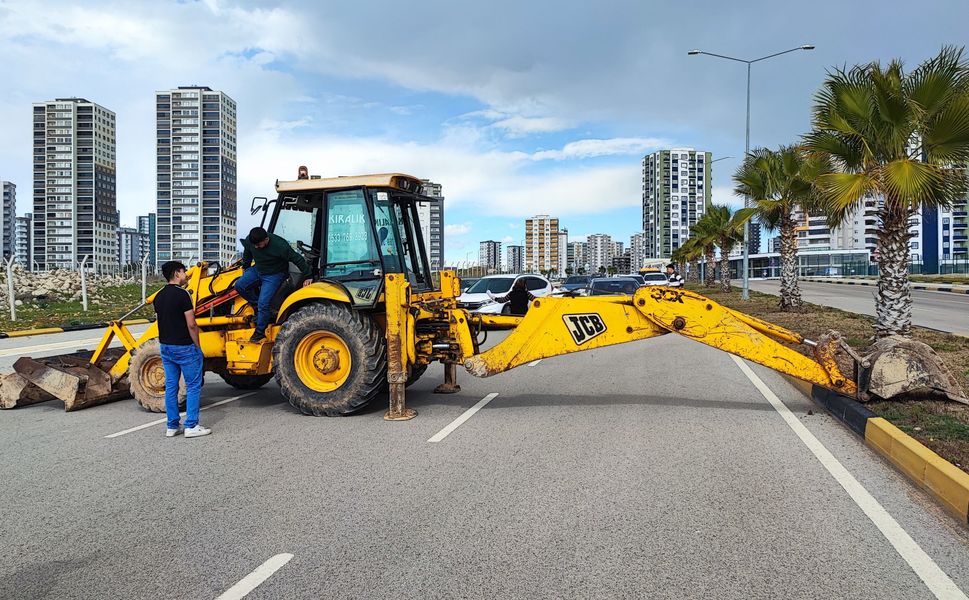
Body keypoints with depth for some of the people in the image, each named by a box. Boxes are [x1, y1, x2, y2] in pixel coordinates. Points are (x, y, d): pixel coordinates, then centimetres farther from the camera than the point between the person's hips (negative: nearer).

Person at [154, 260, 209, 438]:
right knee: (193, 387, 1)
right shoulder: (182, 294, -15)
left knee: (171, 387, 11)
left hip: (165, 347, 8)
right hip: (184, 347, -8)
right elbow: (191, 325, -18)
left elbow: (162, 321, 13)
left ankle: (172, 426, 15)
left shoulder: (159, 296, 9)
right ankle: (191, 426, 1)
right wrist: (198, 346, -9)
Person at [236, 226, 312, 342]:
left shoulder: (280, 246, -31)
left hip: (274, 275, -6)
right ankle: (257, 306, 9)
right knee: (240, 285, -13)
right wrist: (245, 268, 24)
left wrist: (307, 277, -18)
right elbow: (247, 254, 10)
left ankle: (260, 332, 1)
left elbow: (298, 259, -23)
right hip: (257, 270, 6)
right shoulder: (250, 241, -15)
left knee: (263, 303, -16)